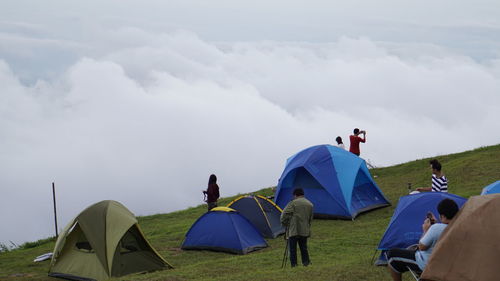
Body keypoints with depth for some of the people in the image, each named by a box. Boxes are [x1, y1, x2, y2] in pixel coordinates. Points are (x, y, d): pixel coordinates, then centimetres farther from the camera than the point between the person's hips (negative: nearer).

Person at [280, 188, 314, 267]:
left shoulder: (293, 203, -8)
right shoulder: (310, 204, 10)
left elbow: (284, 215, -10)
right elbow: (310, 219, 17)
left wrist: (285, 224, 7)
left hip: (293, 230, -5)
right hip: (304, 230, 5)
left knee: (293, 248, 1)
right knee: (303, 247, 15)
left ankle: (293, 264, 1)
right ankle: (306, 262, 15)